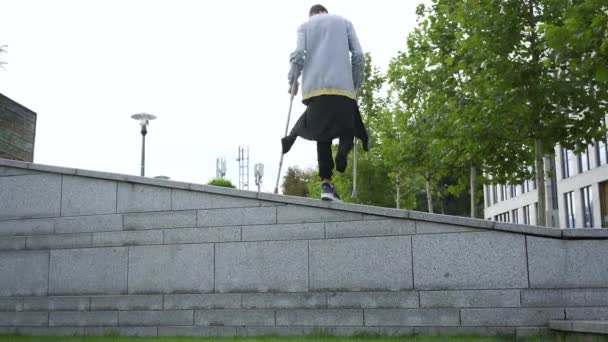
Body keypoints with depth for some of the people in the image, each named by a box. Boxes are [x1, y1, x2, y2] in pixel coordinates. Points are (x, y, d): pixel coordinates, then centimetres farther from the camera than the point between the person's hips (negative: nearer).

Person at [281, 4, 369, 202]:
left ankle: (327, 184, -8)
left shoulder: (305, 25, 20)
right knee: (347, 127, 10)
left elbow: (298, 54, 2)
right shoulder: (344, 22, 21)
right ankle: (343, 150, -24)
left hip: (315, 88, 1)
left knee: (322, 135, 5)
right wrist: (356, 85, 15)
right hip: (342, 86, -1)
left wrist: (292, 80, 12)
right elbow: (358, 55, 9)